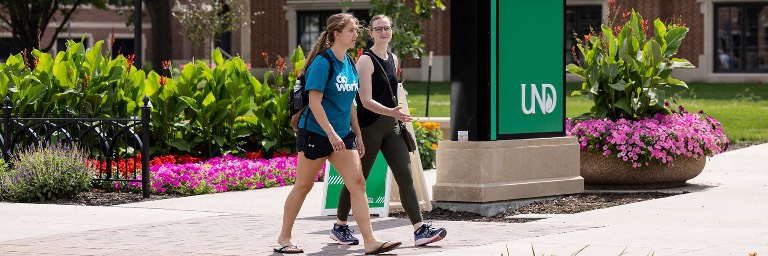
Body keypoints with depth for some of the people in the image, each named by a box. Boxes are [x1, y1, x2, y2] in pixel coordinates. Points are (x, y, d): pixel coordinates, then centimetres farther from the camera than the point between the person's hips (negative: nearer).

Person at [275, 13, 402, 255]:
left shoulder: (350, 64, 9)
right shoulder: (323, 63, -15)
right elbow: (315, 103, -19)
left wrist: (357, 135, 15)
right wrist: (331, 134, -25)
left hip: (342, 135, 7)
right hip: (315, 133, -7)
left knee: (358, 183, -5)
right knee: (303, 186, 4)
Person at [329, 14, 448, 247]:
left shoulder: (393, 59, 12)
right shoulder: (366, 61, -11)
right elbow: (366, 101, -18)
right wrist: (391, 112, -30)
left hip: (391, 126, 7)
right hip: (370, 126, -7)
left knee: (405, 176, -4)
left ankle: (420, 230, -9)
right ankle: (339, 226, 20)